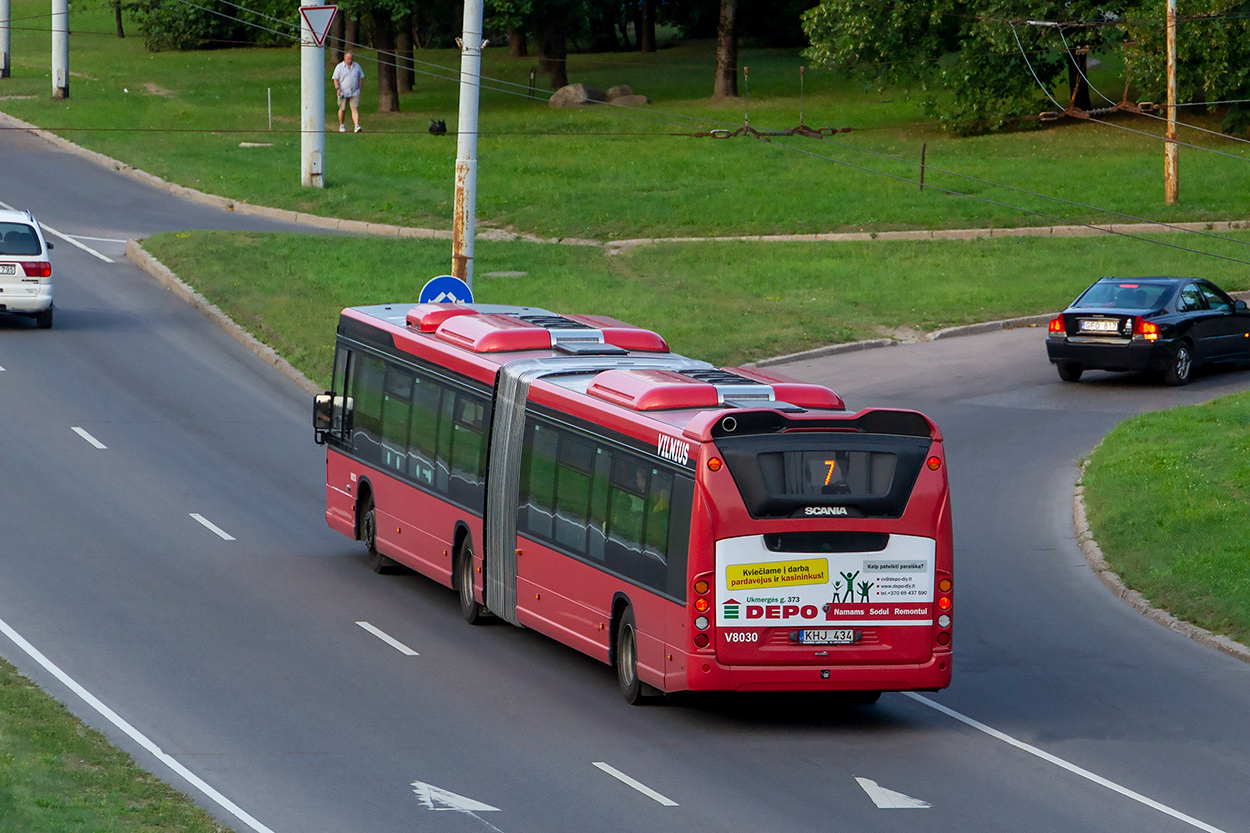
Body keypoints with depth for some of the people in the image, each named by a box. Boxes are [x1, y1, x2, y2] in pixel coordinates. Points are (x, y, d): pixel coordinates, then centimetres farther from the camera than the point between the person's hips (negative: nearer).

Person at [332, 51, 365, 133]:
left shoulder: (356, 66, 6)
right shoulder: (339, 67, -2)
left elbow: (360, 77, 14)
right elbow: (335, 79, -4)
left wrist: (359, 88, 7)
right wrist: (338, 89, -16)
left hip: (354, 92, 1)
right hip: (343, 92, -1)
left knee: (355, 109, -11)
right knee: (342, 109, 8)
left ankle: (357, 126, -20)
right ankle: (341, 126, 27)